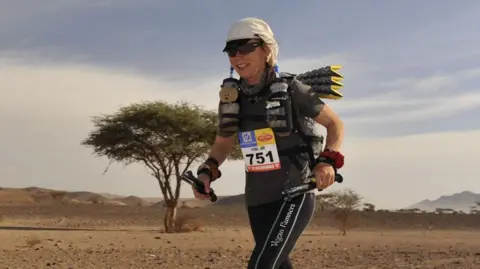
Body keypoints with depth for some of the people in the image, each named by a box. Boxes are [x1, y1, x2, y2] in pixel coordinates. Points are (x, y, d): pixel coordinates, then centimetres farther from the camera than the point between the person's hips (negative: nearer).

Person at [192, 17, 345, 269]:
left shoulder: (290, 90, -12)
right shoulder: (232, 98, 1)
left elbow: (335, 124, -2)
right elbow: (223, 143, 15)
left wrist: (328, 161, -20)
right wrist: (206, 172, -4)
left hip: (294, 195, -6)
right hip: (257, 200, 6)